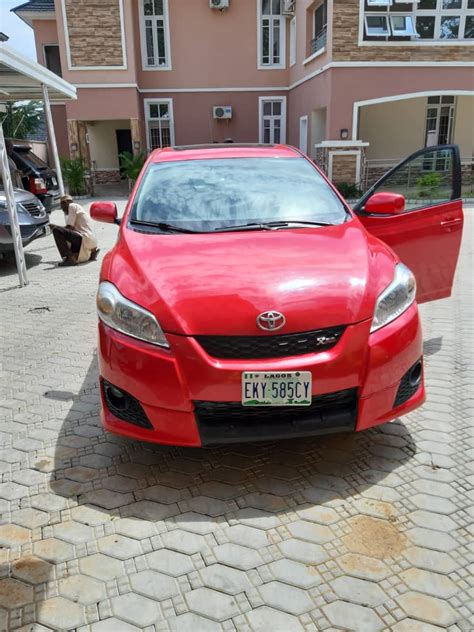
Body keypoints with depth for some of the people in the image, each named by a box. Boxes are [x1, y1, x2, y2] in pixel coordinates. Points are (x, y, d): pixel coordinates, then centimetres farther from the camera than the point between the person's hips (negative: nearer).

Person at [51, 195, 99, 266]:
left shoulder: (72, 206, -1)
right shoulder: (78, 207, 27)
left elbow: (69, 227, -9)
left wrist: (54, 226, 5)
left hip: (85, 239, -10)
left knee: (56, 230, -16)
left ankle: (69, 258, -19)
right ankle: (92, 251, 14)